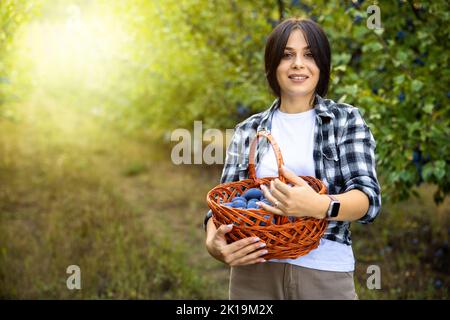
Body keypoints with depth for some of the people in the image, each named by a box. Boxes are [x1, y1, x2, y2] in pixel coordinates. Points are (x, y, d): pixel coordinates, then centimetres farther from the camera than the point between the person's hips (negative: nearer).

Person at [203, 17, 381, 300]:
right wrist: (213, 241, -16)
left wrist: (320, 206, -31)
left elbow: (368, 197, -10)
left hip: (325, 274, -2)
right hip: (254, 272, 2)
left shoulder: (347, 120, 0)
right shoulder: (248, 130, 7)